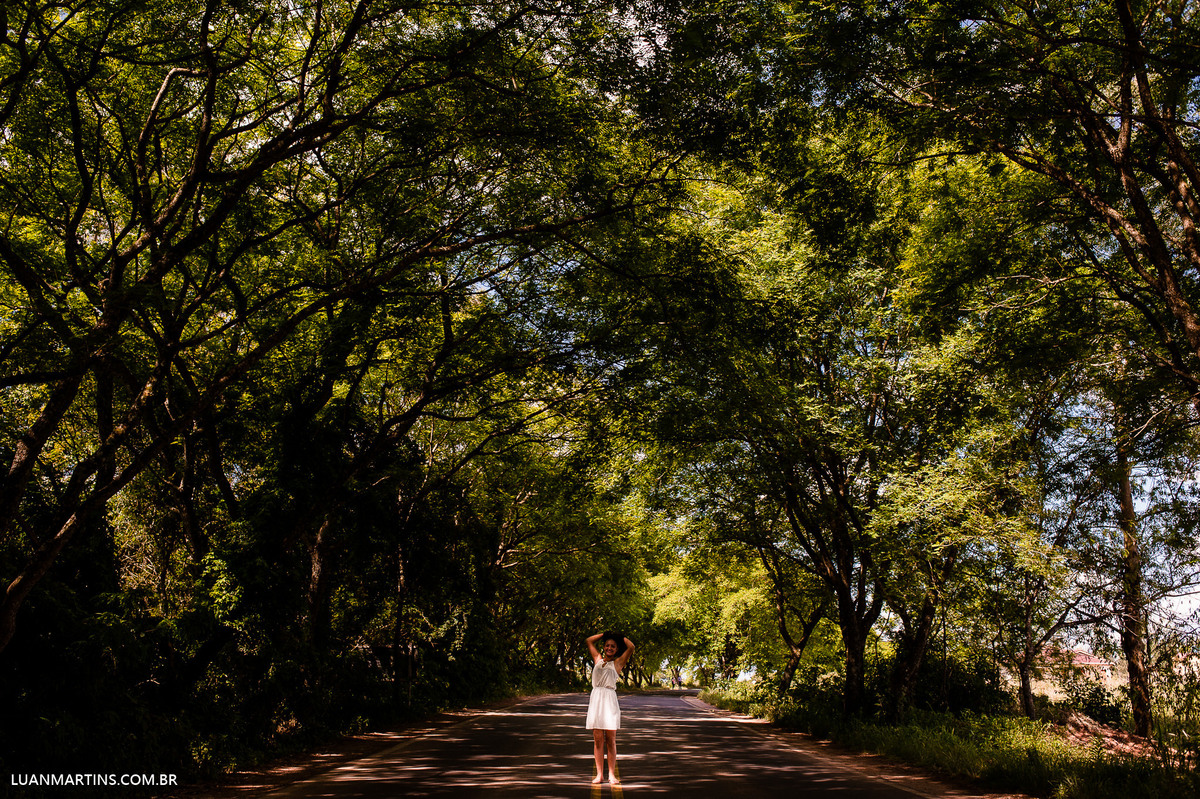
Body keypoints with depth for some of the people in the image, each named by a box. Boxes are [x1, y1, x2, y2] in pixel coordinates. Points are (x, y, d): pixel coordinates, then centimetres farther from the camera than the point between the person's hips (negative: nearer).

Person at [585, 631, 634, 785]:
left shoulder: (618, 662, 10)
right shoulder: (598, 659, 18)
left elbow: (631, 646, 1)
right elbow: (589, 641, 25)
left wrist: (620, 637, 15)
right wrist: (605, 634, 25)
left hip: (610, 699, -2)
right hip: (596, 698, 2)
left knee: (610, 739, 0)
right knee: (598, 739, 2)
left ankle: (612, 774, 5)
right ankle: (599, 774, 5)